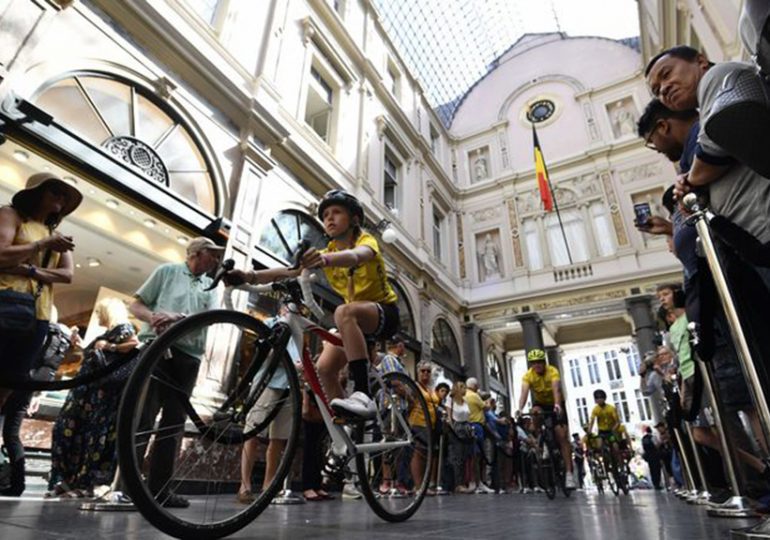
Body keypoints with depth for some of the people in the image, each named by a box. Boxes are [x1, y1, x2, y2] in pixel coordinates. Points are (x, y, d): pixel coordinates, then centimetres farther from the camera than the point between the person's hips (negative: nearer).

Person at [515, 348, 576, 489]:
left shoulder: (552, 371, -27)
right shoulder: (528, 375, -22)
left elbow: (556, 389, -43)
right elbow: (524, 392, -35)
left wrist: (557, 405, -62)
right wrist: (520, 409, -53)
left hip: (555, 405, -2)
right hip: (540, 403, 2)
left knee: (562, 436, -13)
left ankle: (569, 473, -9)